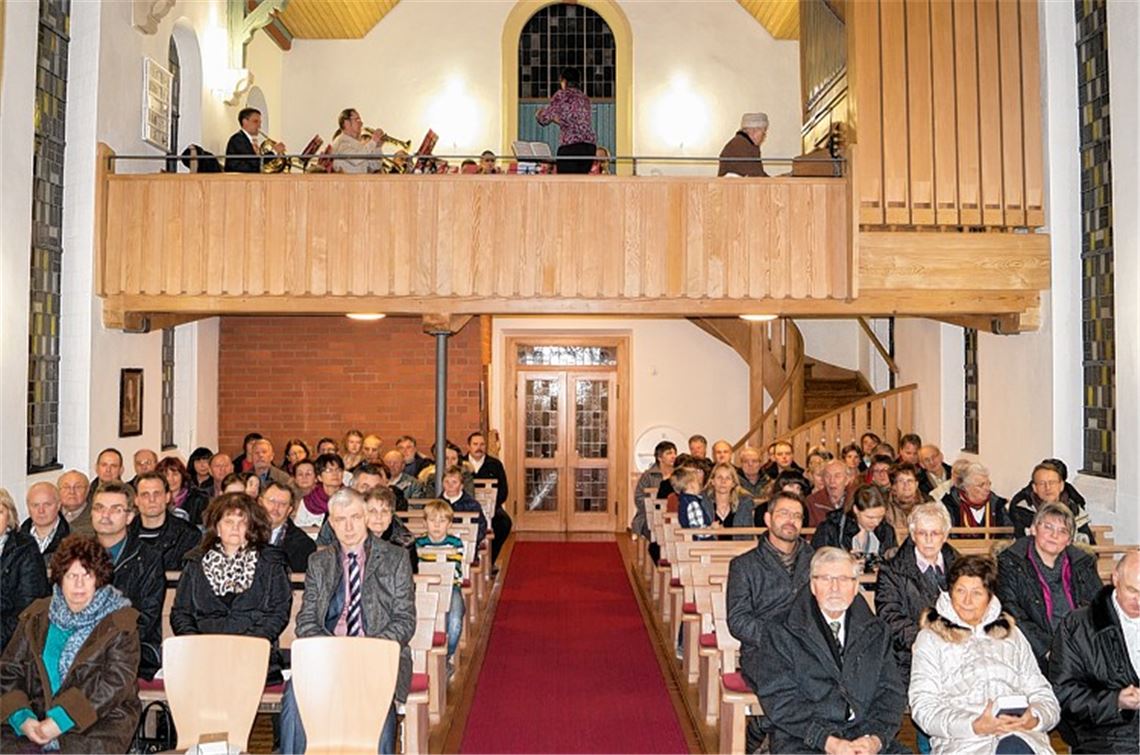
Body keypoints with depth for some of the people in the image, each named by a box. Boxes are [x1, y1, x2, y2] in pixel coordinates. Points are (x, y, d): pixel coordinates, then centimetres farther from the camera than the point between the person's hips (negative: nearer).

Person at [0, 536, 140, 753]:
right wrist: (22, 719, -7)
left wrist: (60, 720, -16)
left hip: (99, 721, -3)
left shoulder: (120, 623, 1)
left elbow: (115, 682, -9)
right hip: (36, 721, 4)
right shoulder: (36, 617, 15)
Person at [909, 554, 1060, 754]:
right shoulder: (931, 638, 14)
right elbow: (924, 709, 2)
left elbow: (1044, 696, 19)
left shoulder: (1011, 634, 26)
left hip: (1021, 735, 3)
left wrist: (1034, 719, -5)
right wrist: (975, 726, -14)